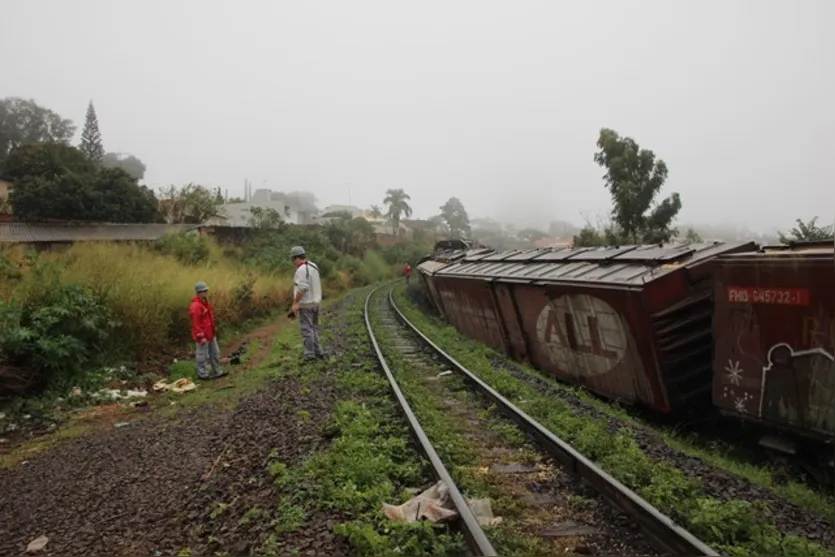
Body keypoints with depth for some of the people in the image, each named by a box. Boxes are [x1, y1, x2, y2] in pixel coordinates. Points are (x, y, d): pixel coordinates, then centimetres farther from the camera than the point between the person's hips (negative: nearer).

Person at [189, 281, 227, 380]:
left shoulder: (206, 303, 9)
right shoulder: (195, 306, -22)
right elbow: (195, 324, -23)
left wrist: (214, 331, 21)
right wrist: (201, 337, -23)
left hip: (210, 334, 10)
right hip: (202, 336, -10)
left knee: (215, 353, 17)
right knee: (202, 355, 4)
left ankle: (217, 372, 28)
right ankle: (202, 374, 17)